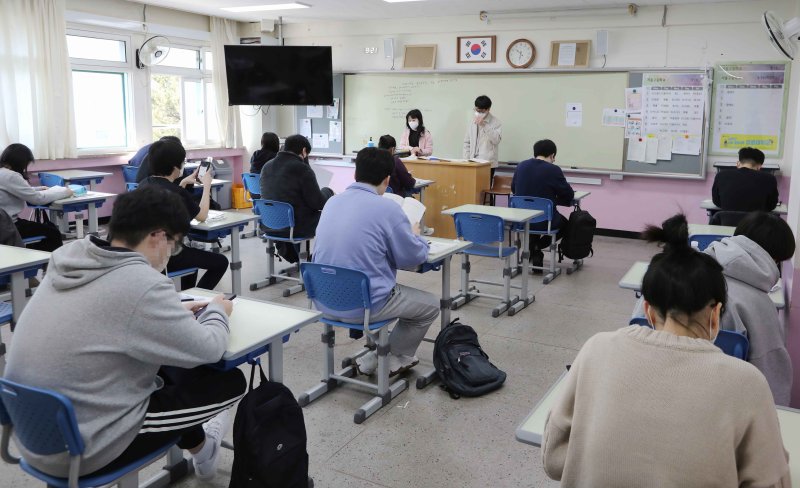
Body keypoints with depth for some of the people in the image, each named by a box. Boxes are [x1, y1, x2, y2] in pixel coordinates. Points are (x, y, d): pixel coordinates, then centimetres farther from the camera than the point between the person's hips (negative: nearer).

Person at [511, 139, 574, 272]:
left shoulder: (521, 166, 1)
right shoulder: (553, 170, -13)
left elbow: (513, 189, 16)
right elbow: (569, 194, -4)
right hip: (544, 221, -5)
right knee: (564, 223, 28)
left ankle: (531, 247, 22)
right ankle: (536, 247, 8)